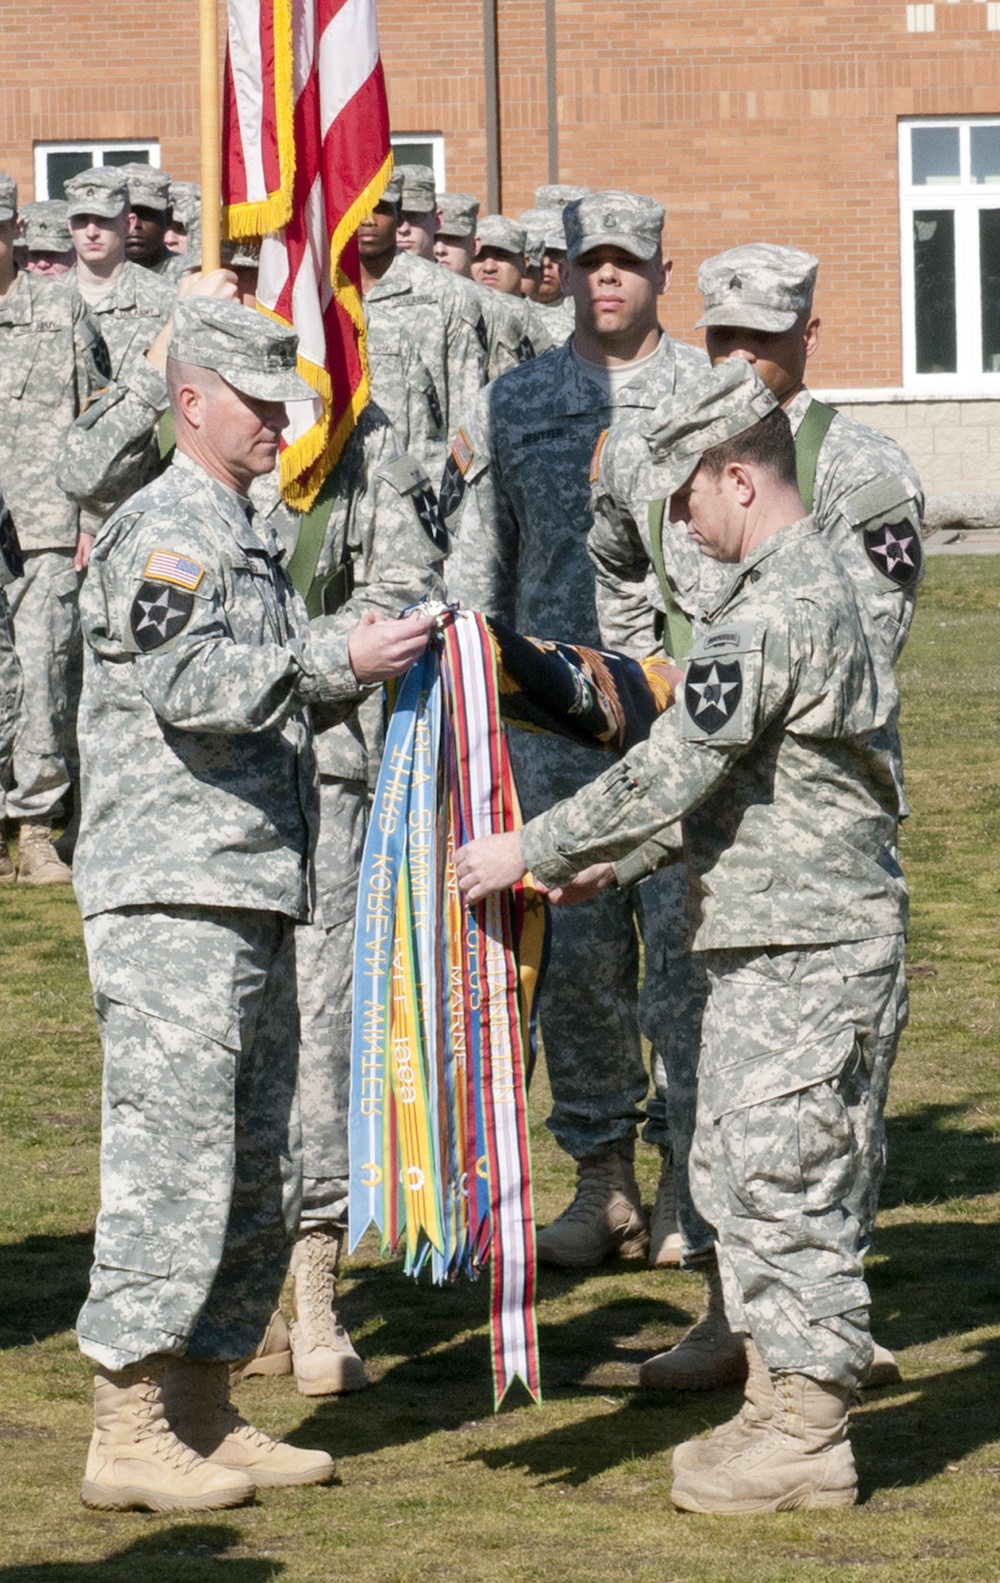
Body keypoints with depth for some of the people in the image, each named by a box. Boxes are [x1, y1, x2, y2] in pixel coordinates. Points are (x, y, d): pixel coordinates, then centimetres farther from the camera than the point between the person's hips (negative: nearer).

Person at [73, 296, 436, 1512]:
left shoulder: (247, 538, 21)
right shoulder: (163, 529, -9)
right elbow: (189, 685, -21)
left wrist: (369, 664, 7)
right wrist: (339, 661, -22)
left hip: (253, 897, 10)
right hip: (170, 896, -10)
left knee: (259, 1171, 11)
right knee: (170, 1153, -10)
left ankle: (202, 1414, 19)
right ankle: (127, 1434, -6)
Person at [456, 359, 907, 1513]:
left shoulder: (777, 605, -18)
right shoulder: (805, 584, 16)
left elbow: (674, 767, -20)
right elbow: (720, 770, 22)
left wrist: (530, 852, -13)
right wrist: (615, 865, 19)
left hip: (812, 946, -10)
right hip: (763, 940, 10)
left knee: (787, 1182, -5)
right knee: (735, 1175, 15)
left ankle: (811, 1440, 1)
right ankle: (779, 1407, 22)